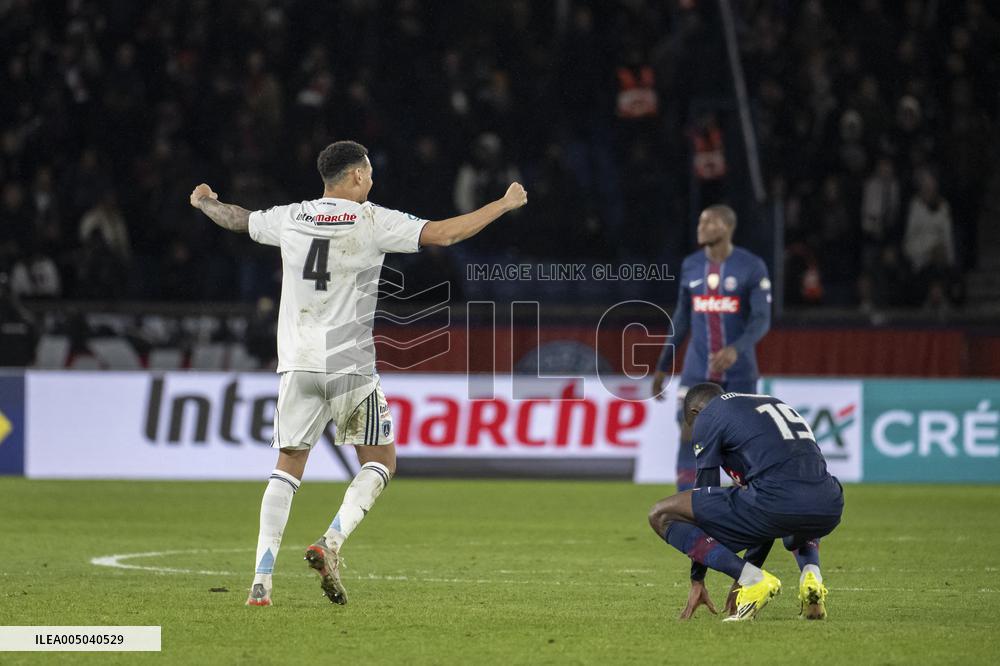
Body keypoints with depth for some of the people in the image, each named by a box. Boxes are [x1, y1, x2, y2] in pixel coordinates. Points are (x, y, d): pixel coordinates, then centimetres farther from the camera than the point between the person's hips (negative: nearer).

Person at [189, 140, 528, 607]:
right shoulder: (372, 221, -5)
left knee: (288, 466, 8)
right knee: (380, 461, 10)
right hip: (350, 366, -4)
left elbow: (236, 220, 25)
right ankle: (332, 542, -13)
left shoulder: (290, 219, 7)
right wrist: (505, 203, 4)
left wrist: (204, 202, 48)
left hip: (297, 363, 4)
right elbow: (445, 234, -8)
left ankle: (262, 581, -3)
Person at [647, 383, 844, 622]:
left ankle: (752, 578, -5)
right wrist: (745, 575, 42)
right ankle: (811, 573, 12)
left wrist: (697, 580, 20)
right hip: (829, 511, 7)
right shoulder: (776, 404, 35)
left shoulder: (707, 417, 13)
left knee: (662, 516, 7)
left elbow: (706, 490, 14)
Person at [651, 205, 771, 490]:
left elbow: (762, 320, -12)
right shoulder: (691, 266, 4)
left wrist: (736, 349, -31)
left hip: (739, 369, -3)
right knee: (689, 436, -9)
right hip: (697, 370, 3)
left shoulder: (752, 267, -8)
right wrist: (662, 367, 13)